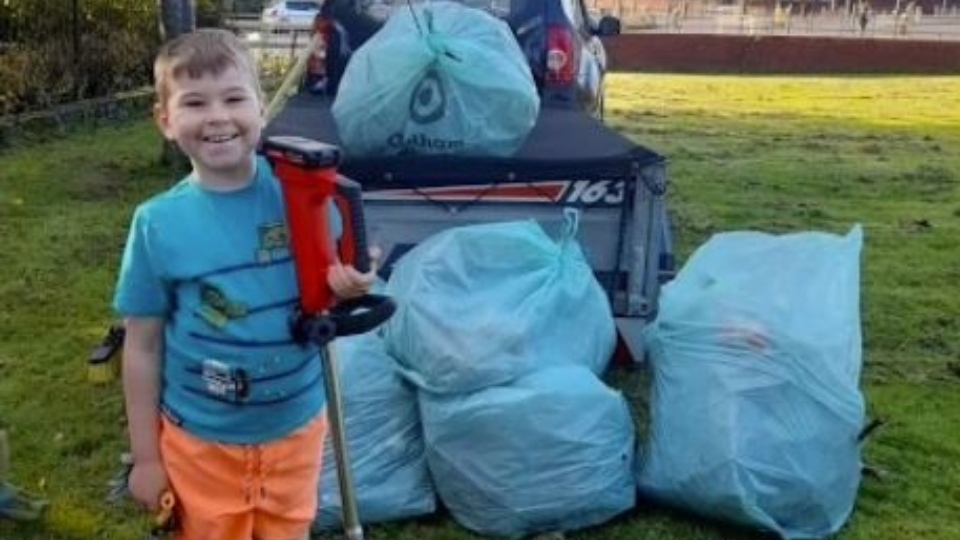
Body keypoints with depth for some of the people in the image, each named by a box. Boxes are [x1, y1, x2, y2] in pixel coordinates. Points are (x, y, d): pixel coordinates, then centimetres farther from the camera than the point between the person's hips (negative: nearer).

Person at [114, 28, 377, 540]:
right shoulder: (157, 223, -13)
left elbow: (327, 298, 0)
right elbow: (142, 346, -5)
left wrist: (348, 290, -24)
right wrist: (145, 456, 0)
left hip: (296, 429, 1)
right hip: (200, 442, -1)